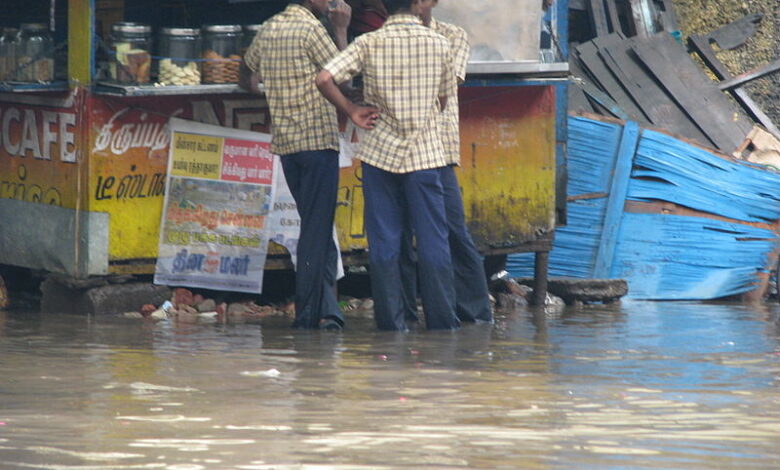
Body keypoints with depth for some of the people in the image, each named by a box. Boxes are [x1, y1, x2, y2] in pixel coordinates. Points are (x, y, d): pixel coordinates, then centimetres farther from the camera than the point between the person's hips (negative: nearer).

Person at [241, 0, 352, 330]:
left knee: (316, 227, 11)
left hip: (285, 142, 7)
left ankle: (326, 309, 8)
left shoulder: (269, 29, 12)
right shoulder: (310, 28, -10)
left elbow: (248, 71, 27)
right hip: (319, 139, -7)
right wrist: (341, 30, 1)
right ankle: (309, 312, -5)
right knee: (317, 229, -4)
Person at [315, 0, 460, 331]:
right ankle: (441, 319, 4)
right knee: (433, 239, 4)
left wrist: (352, 112, -1)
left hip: (380, 152, 1)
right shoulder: (438, 44, -1)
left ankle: (390, 319, 4)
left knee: (383, 239, 5)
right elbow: (443, 100, 9)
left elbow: (324, 79, -13)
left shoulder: (369, 44, -2)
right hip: (425, 152, -1)